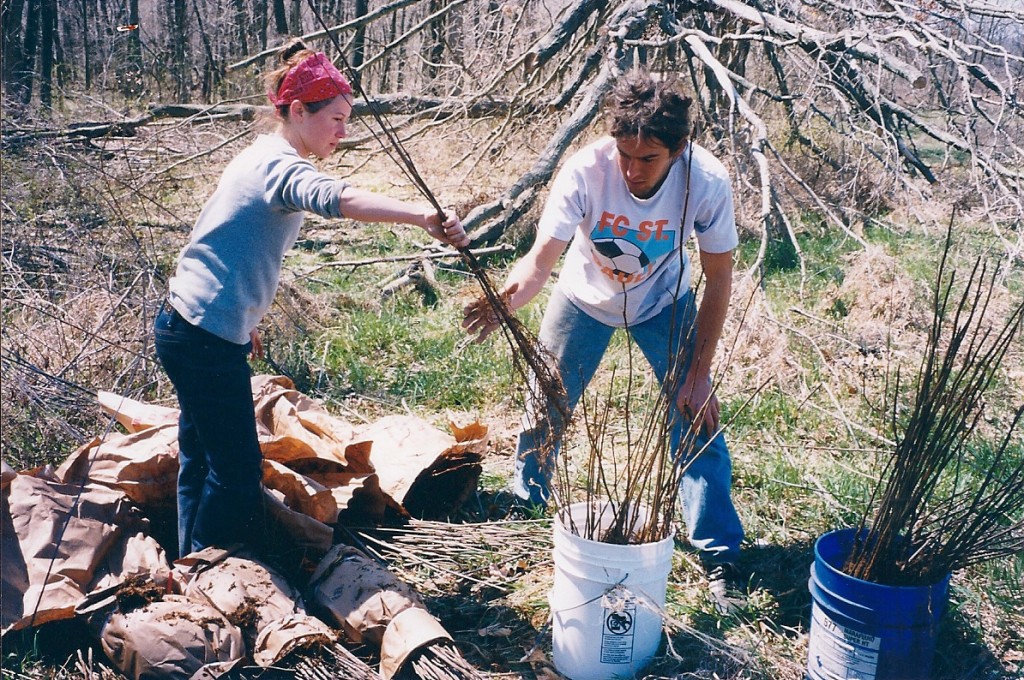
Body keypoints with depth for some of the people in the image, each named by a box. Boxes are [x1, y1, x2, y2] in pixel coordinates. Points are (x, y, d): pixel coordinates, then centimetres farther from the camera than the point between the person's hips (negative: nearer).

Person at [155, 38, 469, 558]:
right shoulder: (281, 168, -19)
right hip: (207, 340, -11)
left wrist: (243, 321, 26)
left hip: (185, 326, 11)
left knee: (201, 458, 20)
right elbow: (338, 199, -42)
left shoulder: (260, 157, 13)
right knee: (236, 471, 0)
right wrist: (425, 217, -52)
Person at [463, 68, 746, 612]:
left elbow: (718, 278, -20)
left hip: (664, 302, 0)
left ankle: (720, 559, 10)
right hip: (586, 297, 1)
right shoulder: (585, 171, -34)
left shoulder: (706, 182, -32)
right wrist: (506, 298, -59)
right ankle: (526, 510, 38)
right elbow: (541, 259, -35)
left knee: (698, 418, -7)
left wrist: (699, 374, -19)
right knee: (544, 410, 9)